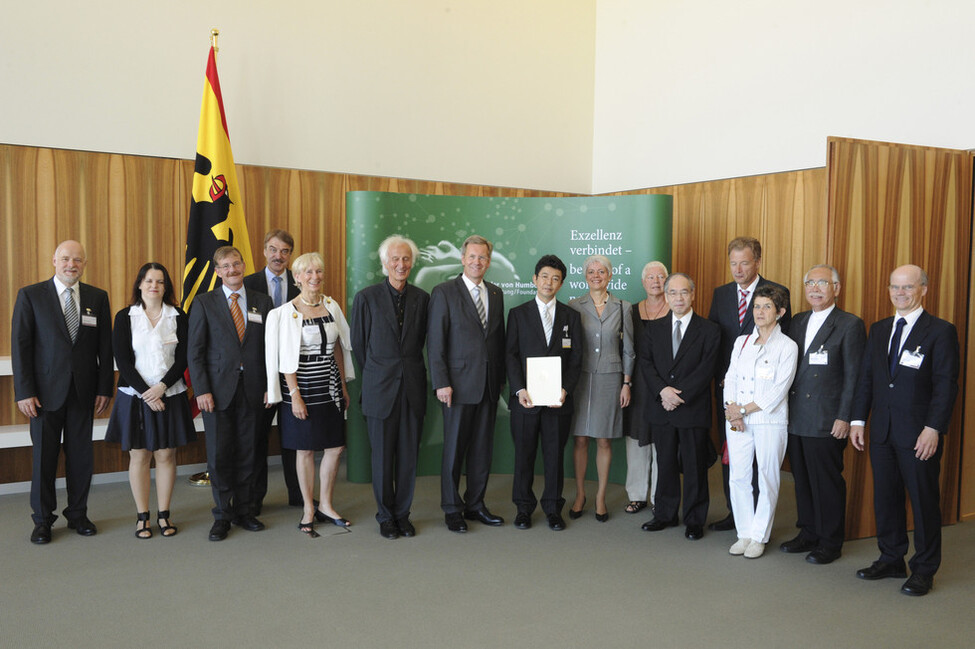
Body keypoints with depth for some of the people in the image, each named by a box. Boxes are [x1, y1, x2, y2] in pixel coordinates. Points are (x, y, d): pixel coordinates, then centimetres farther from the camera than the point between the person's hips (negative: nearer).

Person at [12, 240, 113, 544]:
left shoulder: (98, 298, 6)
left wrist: (105, 388, 1)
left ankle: (78, 514, 22)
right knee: (43, 456, 6)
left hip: (84, 391, 2)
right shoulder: (30, 295, 0)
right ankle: (43, 520, 19)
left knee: (81, 456, 8)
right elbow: (20, 345, -3)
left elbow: (105, 346, 7)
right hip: (46, 391, -2)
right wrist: (24, 391, -9)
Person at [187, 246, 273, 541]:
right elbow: (195, 351, -1)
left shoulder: (262, 302, 8)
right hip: (217, 391, -2)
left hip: (252, 391, 2)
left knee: (247, 453, 8)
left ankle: (243, 511, 21)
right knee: (219, 455, 2)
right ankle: (222, 515, 14)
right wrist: (201, 390, -9)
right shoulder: (204, 303, 2)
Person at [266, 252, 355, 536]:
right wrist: (294, 394, -14)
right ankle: (309, 509, 19)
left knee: (335, 447, 6)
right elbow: (286, 358, -9)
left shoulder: (332, 306, 7)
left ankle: (325, 505, 22)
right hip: (302, 386, -5)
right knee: (305, 450, 5)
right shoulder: (287, 312, -7)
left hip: (330, 387, 5)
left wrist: (344, 386, 11)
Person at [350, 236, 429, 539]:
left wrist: (409, 369, 11)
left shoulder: (422, 298, 5)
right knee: (382, 455, 5)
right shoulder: (366, 297, -2)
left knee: (409, 455, 6)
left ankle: (403, 514, 21)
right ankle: (386, 516, 19)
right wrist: (375, 375, 8)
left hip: (412, 386, 2)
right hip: (380, 388, -2)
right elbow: (358, 344, 5)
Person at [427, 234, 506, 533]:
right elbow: (435, 342, -8)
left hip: (489, 385, 5)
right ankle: (452, 509, 16)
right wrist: (441, 383, -13)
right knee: (454, 449, 4)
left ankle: (475, 505, 23)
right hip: (459, 384, -5)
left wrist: (500, 378, 11)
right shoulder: (444, 292, -5)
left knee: (483, 449, 11)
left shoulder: (496, 294, 11)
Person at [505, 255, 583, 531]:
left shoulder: (571, 316, 10)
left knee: (555, 454, 7)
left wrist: (565, 389, -10)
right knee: (524, 454, 6)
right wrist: (519, 390, -12)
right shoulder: (518, 314, 6)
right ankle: (524, 508, 19)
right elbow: (511, 355, 1)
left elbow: (576, 359, 5)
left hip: (558, 399, 1)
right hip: (525, 398, -1)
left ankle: (553, 508, 20)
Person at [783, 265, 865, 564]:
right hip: (795, 418, 6)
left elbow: (854, 376, -9)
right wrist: (785, 410, 10)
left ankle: (830, 542, 16)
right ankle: (808, 534, 27)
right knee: (802, 480, 13)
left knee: (828, 482, 3)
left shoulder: (850, 325, -5)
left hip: (827, 422, -6)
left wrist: (845, 418, -13)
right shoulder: (797, 322, 14)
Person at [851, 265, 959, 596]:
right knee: (885, 497, 12)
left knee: (924, 501, 5)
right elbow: (865, 377, 12)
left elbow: (946, 384, -10)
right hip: (882, 432, 5)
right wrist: (858, 420, 5)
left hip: (919, 434, -5)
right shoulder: (878, 330, 12)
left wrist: (933, 429, -17)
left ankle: (924, 570, 18)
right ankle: (891, 559, 27)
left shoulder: (940, 331, -5)